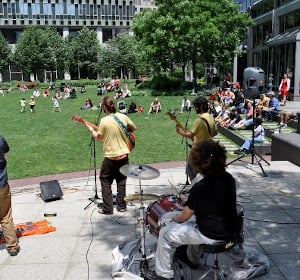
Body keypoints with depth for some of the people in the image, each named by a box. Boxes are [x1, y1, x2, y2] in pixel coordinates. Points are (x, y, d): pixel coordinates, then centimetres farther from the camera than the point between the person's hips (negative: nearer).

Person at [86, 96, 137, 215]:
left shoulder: (104, 121, -17)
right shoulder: (123, 117, -3)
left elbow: (98, 137, -4)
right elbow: (134, 128, 12)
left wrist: (91, 129, 13)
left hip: (111, 157, -4)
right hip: (124, 155, 5)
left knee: (105, 180, 10)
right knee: (121, 180, 17)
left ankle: (107, 208, 9)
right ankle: (121, 206, 22)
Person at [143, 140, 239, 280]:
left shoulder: (199, 188, -24)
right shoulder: (229, 179, -4)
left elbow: (184, 217, -12)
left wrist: (176, 218, 11)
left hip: (211, 236, -8)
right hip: (230, 232, 8)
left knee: (165, 234, 7)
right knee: (195, 221, 36)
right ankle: (192, 259, 51)